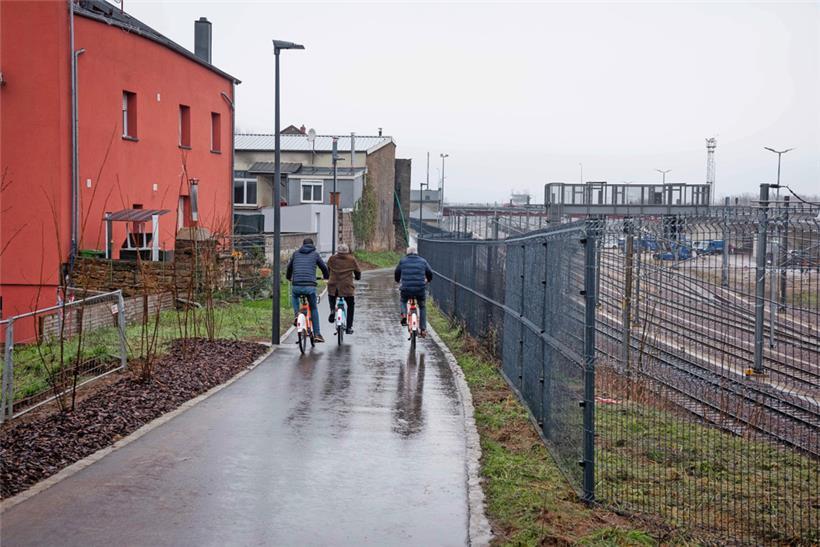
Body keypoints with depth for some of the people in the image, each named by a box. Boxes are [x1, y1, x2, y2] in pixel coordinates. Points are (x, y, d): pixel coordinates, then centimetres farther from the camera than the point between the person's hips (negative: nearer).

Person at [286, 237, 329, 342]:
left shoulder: (296, 254, 16)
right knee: (314, 309, 18)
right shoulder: (315, 254, 11)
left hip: (297, 286, 1)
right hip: (310, 286, -1)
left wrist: (288, 277, 51)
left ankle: (296, 314, 13)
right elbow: (324, 267, 20)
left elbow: (289, 267, 30)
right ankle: (317, 334, 13)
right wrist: (326, 276, 44)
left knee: (294, 296, 37)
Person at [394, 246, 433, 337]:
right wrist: (428, 280, 39)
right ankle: (423, 329, 17)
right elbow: (430, 274, 17)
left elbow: (396, 273, 18)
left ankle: (404, 315, 5)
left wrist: (398, 281, 40)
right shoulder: (423, 261, 9)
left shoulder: (402, 261, 7)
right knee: (422, 307, 21)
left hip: (406, 289, 0)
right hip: (420, 289, 0)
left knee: (403, 301, 32)